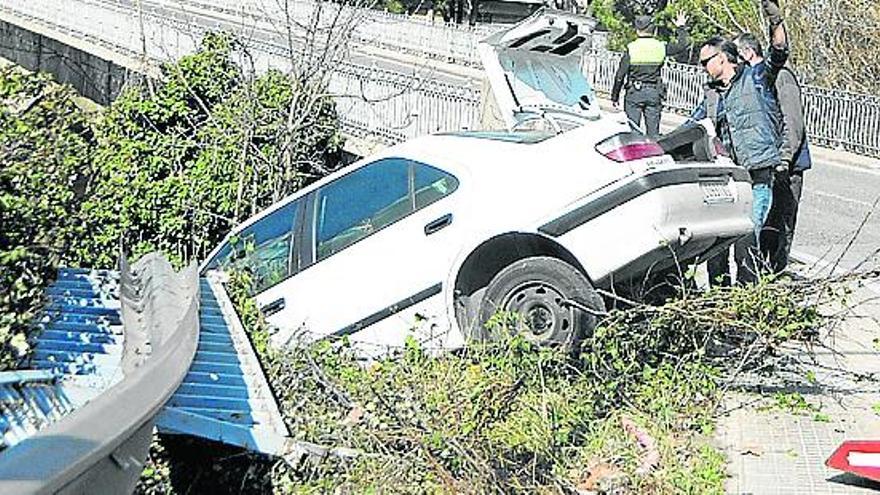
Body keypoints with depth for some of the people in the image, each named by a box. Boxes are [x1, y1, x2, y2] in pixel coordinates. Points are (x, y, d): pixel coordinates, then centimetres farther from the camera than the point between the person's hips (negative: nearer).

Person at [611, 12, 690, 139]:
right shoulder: (661, 47, 0)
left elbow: (620, 76, -6)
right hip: (654, 93, 2)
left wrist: (614, 97, 3)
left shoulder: (631, 49, -7)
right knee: (653, 131, 7)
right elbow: (682, 45, 14)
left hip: (634, 92, -2)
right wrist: (681, 28, 29)